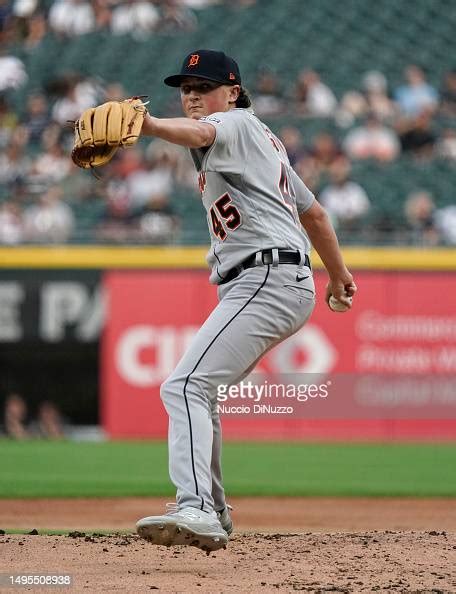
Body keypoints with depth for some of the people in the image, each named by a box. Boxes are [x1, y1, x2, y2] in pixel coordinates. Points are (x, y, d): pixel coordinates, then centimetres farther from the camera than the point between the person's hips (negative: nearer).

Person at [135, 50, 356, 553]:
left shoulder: (236, 123, -2)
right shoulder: (263, 140, 28)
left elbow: (198, 134, -28)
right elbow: (313, 212, 34)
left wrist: (148, 125, -48)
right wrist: (338, 275, 44)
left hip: (265, 279, -11)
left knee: (185, 386, -24)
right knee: (199, 390, 24)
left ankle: (196, 511, -42)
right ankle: (212, 512, 32)